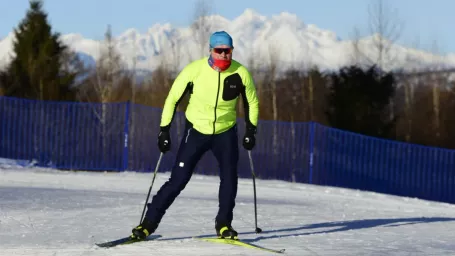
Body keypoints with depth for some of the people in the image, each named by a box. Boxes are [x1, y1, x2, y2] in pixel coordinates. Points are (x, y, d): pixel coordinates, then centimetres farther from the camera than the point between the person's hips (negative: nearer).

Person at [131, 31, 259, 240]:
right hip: (196, 131, -2)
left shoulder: (241, 73, -13)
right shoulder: (194, 70, -19)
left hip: (225, 132, 2)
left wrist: (250, 130, 1)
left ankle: (224, 223, 1)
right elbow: (173, 98, -8)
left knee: (229, 175, -15)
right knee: (178, 180, -6)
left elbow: (251, 102, 5)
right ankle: (149, 222, 2)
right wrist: (164, 129, -9)